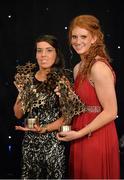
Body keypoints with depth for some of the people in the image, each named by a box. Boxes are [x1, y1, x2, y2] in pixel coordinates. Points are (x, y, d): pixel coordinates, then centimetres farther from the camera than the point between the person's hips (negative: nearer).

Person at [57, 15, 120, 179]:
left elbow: (111, 112, -19)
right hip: (80, 140, 8)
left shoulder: (99, 67, -17)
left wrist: (79, 133, -16)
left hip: (97, 139, -8)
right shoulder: (78, 68, 10)